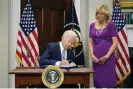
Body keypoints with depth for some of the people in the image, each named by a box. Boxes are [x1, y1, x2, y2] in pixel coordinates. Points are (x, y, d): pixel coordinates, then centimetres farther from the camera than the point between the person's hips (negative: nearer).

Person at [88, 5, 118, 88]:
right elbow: (90, 42, 9)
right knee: (98, 80, 7)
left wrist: (107, 56, -14)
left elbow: (115, 43, -7)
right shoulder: (92, 25, 10)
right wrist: (92, 55, -5)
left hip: (108, 57, -4)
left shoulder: (111, 25, -2)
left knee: (109, 80, -3)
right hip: (96, 57, 4)